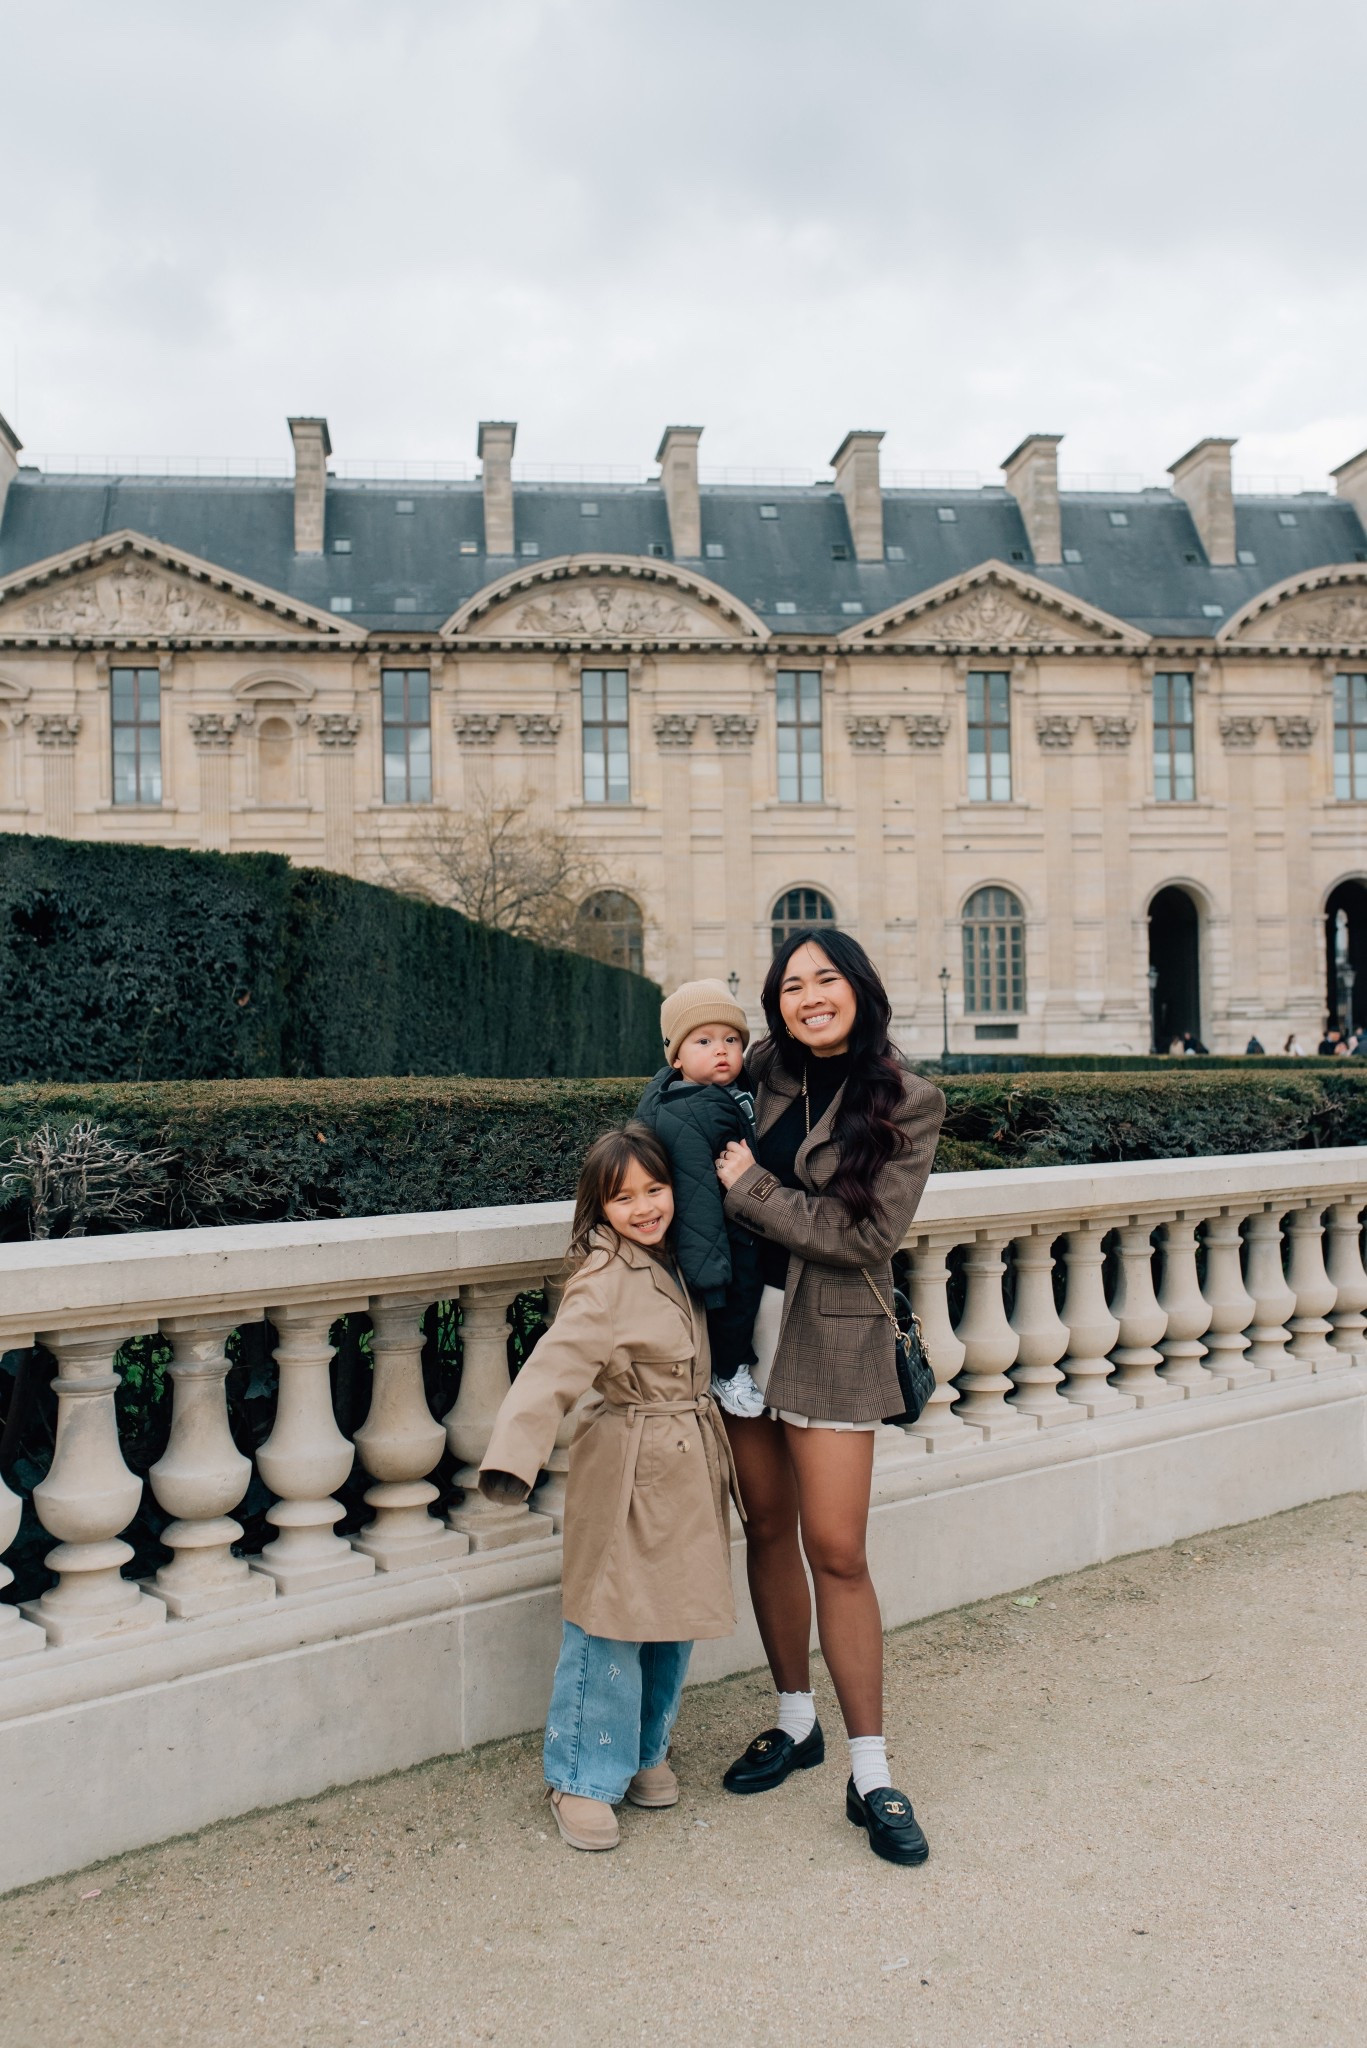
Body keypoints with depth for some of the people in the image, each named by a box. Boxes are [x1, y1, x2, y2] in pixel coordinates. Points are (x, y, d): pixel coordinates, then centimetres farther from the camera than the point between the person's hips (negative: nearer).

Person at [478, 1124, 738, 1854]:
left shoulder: (674, 1261, 4)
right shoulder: (603, 1282, -20)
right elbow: (555, 1368, -32)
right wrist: (512, 1458, -43)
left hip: (688, 1469, 7)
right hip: (628, 1472, -7)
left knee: (673, 1623, 16)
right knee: (611, 1628, 1)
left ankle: (646, 1752, 35)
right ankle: (585, 1778, 19)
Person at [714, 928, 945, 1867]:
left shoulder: (906, 1102, -8)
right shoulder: (765, 1072, 3)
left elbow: (869, 1234, -15)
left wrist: (749, 1189, -14)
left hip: (835, 1339, -4)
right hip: (747, 1322, 4)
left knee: (836, 1551, -1)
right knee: (769, 1528, 14)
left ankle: (871, 1773, 14)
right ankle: (795, 1721, 33)